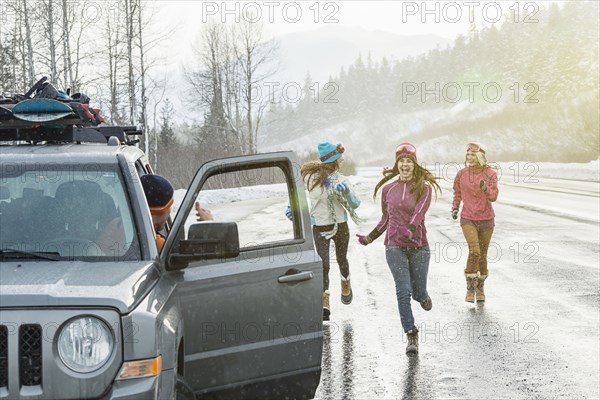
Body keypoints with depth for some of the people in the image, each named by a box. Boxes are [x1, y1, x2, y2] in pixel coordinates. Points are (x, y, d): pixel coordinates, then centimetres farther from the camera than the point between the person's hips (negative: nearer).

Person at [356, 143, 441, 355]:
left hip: (418, 246, -1)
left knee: (418, 292, 6)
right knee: (403, 291, -10)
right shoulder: (388, 189, 8)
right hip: (395, 247, 1)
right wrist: (369, 238, 15)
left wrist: (409, 230, -35)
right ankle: (411, 336, -6)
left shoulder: (424, 188, -1)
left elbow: (419, 213, -17)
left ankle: (423, 296, 44)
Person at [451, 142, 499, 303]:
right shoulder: (461, 174, -4)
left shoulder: (490, 174, -10)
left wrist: (485, 188, -39)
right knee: (474, 251, -21)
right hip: (468, 219, 0)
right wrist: (455, 209, -1)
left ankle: (480, 288, 33)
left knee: (482, 255, 9)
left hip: (486, 219, 0)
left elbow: (493, 197, -18)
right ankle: (470, 289, -9)